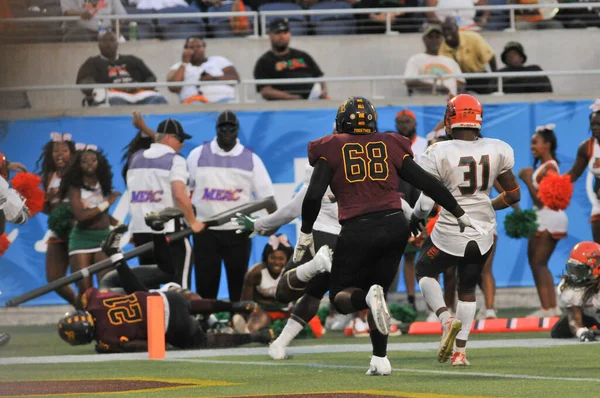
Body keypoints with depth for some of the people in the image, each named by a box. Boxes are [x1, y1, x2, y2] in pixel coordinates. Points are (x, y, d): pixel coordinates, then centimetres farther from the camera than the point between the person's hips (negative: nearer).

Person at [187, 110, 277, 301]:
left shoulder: (251, 159, 4)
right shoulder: (198, 155, 4)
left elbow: (266, 195, 1)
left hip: (238, 231, 0)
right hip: (205, 230, 0)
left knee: (238, 285, 4)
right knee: (205, 284, 0)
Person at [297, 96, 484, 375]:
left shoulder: (331, 149, 5)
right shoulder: (390, 146, 12)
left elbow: (314, 195, -4)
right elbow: (427, 183, 10)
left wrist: (306, 232, 8)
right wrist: (459, 213, 18)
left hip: (358, 230, -3)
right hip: (395, 224, 3)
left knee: (341, 297, 11)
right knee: (378, 288, 21)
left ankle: (368, 297, -24)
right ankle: (380, 359, 11)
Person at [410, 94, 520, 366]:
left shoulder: (440, 154, -16)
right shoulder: (498, 151, -4)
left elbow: (426, 203, -15)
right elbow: (513, 195, 4)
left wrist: (414, 219, 6)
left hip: (449, 233, -4)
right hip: (483, 232, 4)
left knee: (425, 271, 23)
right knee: (467, 287, 24)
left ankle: (446, 318, -3)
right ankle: (460, 351, 20)